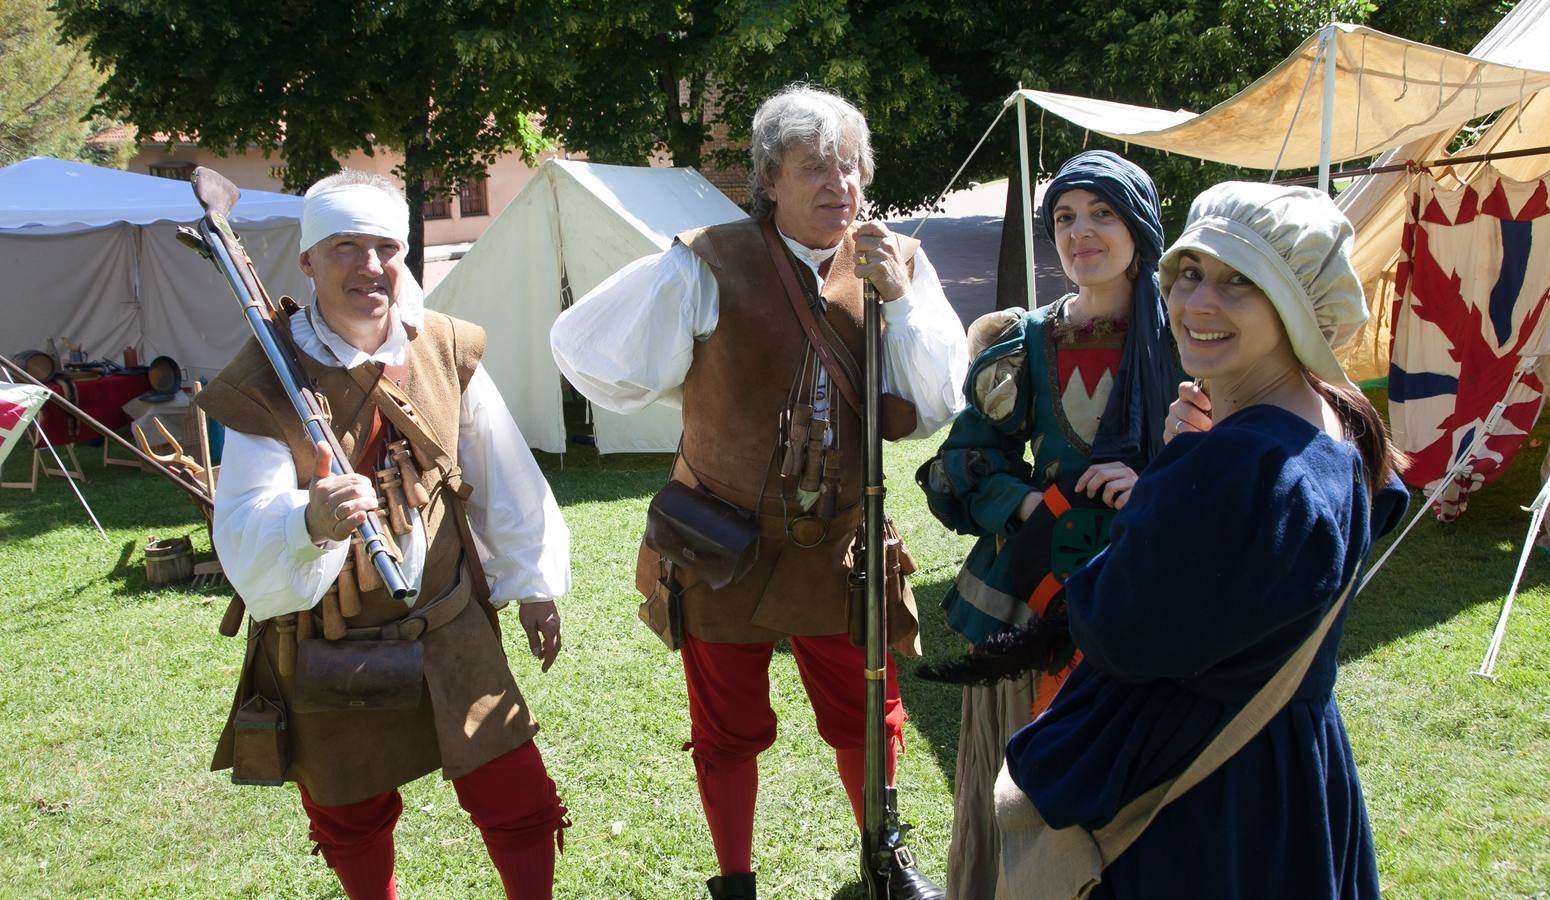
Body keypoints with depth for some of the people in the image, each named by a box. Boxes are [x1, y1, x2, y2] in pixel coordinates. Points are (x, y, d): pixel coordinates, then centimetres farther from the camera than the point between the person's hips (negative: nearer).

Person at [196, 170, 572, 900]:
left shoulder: (446, 350, -5)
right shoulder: (263, 383, -16)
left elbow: (505, 479, 6)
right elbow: (243, 542, -25)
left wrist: (533, 583, 11)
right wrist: (311, 521, -46)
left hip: (450, 637, 2)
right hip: (326, 658, -2)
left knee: (520, 804, 6)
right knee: (352, 826, 18)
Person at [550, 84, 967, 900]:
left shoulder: (893, 265, -5)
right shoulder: (707, 267, -15)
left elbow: (937, 407, -10)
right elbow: (582, 348, -10)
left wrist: (899, 298, -21)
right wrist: (692, 394, -3)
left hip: (840, 548, 3)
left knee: (866, 717, 18)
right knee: (730, 733, 13)